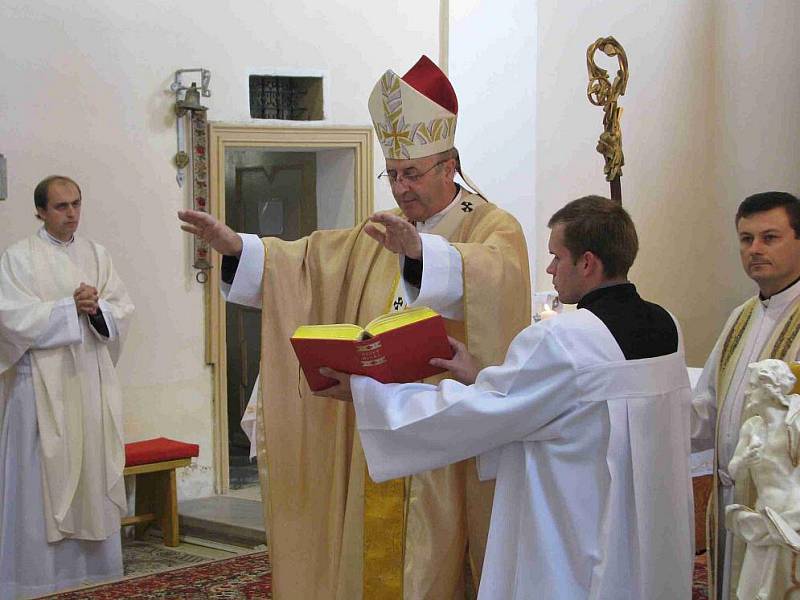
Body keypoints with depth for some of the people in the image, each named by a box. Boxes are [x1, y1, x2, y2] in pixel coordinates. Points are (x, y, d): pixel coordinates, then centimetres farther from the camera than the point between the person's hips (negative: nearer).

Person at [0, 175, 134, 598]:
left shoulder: (96, 255, 13)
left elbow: (122, 309, 8)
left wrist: (97, 308, -12)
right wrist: (70, 306, -14)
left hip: (92, 382, 4)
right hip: (43, 384, -4)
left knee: (93, 475, 5)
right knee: (44, 479, -5)